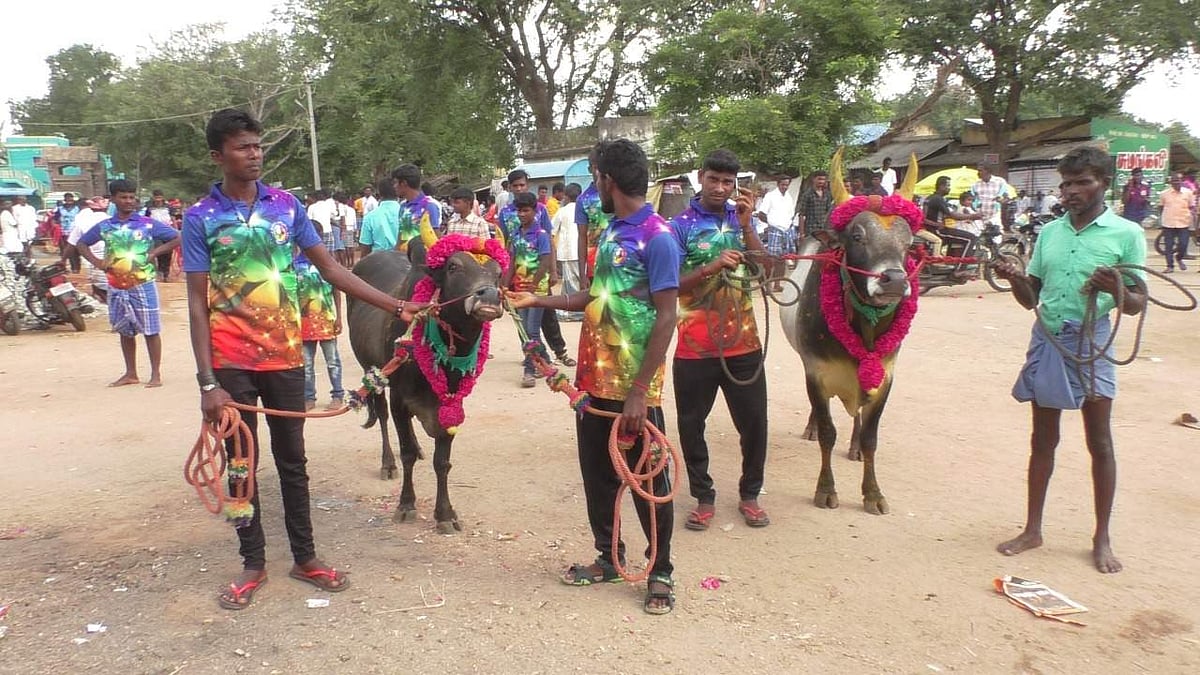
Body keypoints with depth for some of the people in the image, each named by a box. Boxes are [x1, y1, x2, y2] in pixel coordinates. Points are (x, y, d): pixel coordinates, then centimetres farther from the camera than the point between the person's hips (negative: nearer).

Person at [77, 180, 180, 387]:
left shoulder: (148, 224, -3)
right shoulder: (104, 226, 7)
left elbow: (177, 238, -3)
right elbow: (81, 243, 19)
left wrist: (155, 253, -11)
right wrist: (97, 262, 4)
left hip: (143, 285, -4)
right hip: (116, 287, 4)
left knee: (150, 330, -1)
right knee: (125, 332, 12)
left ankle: (156, 374, 6)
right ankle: (130, 374, 22)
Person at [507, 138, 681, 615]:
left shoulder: (656, 237, -14)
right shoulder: (611, 232, 11)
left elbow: (666, 317, -17)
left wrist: (640, 391, -20)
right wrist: (538, 301, 20)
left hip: (634, 386, -8)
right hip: (595, 378, 8)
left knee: (647, 479, 5)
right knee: (597, 472, 16)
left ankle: (660, 572, 22)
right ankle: (608, 557, 33)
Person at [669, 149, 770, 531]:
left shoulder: (742, 219, 8)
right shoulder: (681, 225, -3)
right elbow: (671, 285, -8)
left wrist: (746, 226, -12)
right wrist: (710, 267, -23)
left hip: (743, 344, 3)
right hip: (695, 347, -2)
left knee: (754, 422, 8)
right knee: (691, 425, 6)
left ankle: (750, 494, 26)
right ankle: (703, 498, 22)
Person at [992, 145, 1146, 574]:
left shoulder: (1126, 234, -4)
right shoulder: (1049, 233, 8)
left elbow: (1138, 305, -4)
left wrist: (1115, 290, -25)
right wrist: (1015, 279, -11)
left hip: (1091, 342, -3)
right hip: (1046, 340, 4)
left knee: (1099, 442, 5)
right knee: (1043, 440, 11)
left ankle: (1101, 539, 18)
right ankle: (1032, 529, 21)